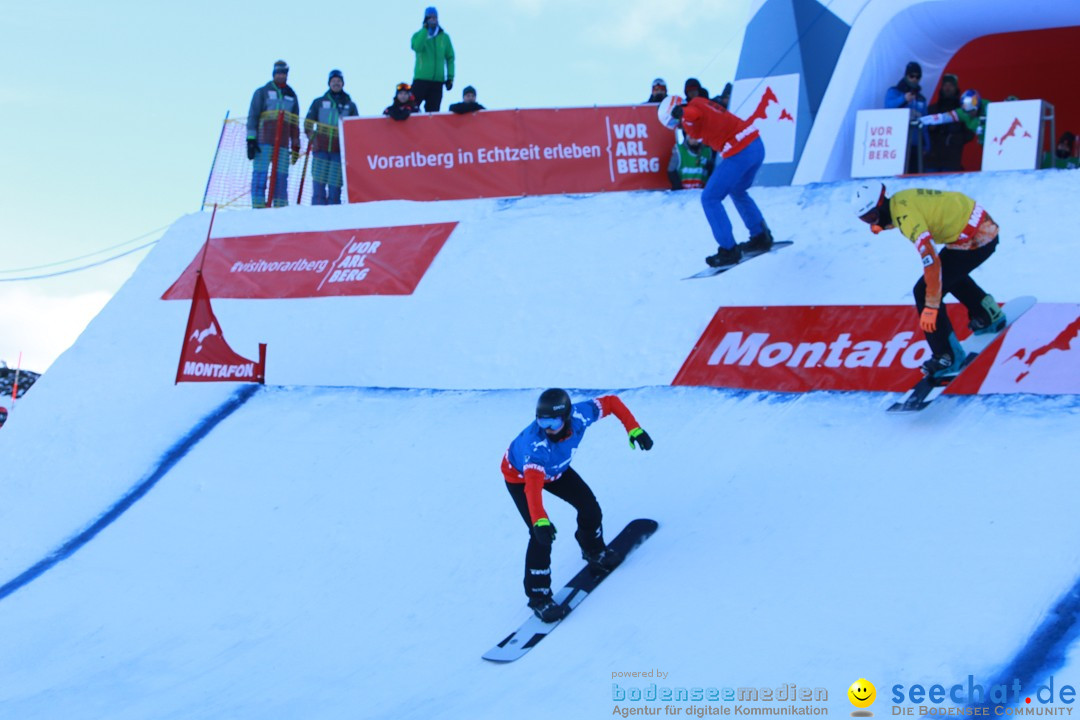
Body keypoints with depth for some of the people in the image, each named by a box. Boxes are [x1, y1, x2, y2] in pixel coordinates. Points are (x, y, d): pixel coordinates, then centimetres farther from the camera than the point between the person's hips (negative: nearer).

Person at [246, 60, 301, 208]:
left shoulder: (291, 95, 20)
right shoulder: (262, 92, 8)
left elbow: (295, 123, 22)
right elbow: (252, 116, 3)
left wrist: (296, 145, 16)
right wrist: (251, 139, -7)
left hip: (283, 143, 3)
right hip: (263, 141, -3)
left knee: (281, 176, -1)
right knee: (260, 173, -9)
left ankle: (280, 207, 1)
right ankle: (258, 206, -10)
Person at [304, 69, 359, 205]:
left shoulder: (350, 105, 16)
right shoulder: (319, 102, 15)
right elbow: (308, 122, 16)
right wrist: (312, 136, 0)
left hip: (340, 149, 0)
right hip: (321, 148, 0)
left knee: (335, 184, -5)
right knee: (318, 182, -8)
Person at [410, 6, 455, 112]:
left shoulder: (444, 37, 9)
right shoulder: (418, 35, 3)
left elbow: (450, 57, 10)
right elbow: (417, 47, -19)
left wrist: (450, 77, 1)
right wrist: (425, 29, -19)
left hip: (438, 81, 2)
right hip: (421, 79, -2)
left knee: (433, 111, 3)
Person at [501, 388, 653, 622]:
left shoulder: (579, 415, -33)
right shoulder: (536, 443, -47)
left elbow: (611, 401, -16)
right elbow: (533, 484, -58)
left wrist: (634, 429, -24)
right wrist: (540, 521, -71)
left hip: (555, 468, 6)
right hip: (520, 476, -6)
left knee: (589, 505, 6)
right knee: (542, 535, -17)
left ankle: (594, 550, 38)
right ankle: (538, 596, -2)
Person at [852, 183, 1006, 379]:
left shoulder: (907, 218, -27)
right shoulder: (898, 200, -1)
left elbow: (931, 263, -31)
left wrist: (931, 307, -28)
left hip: (974, 241, -10)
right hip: (985, 228, 10)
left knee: (923, 291, -9)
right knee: (948, 271, 34)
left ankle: (948, 357, -4)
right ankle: (988, 314, 39)